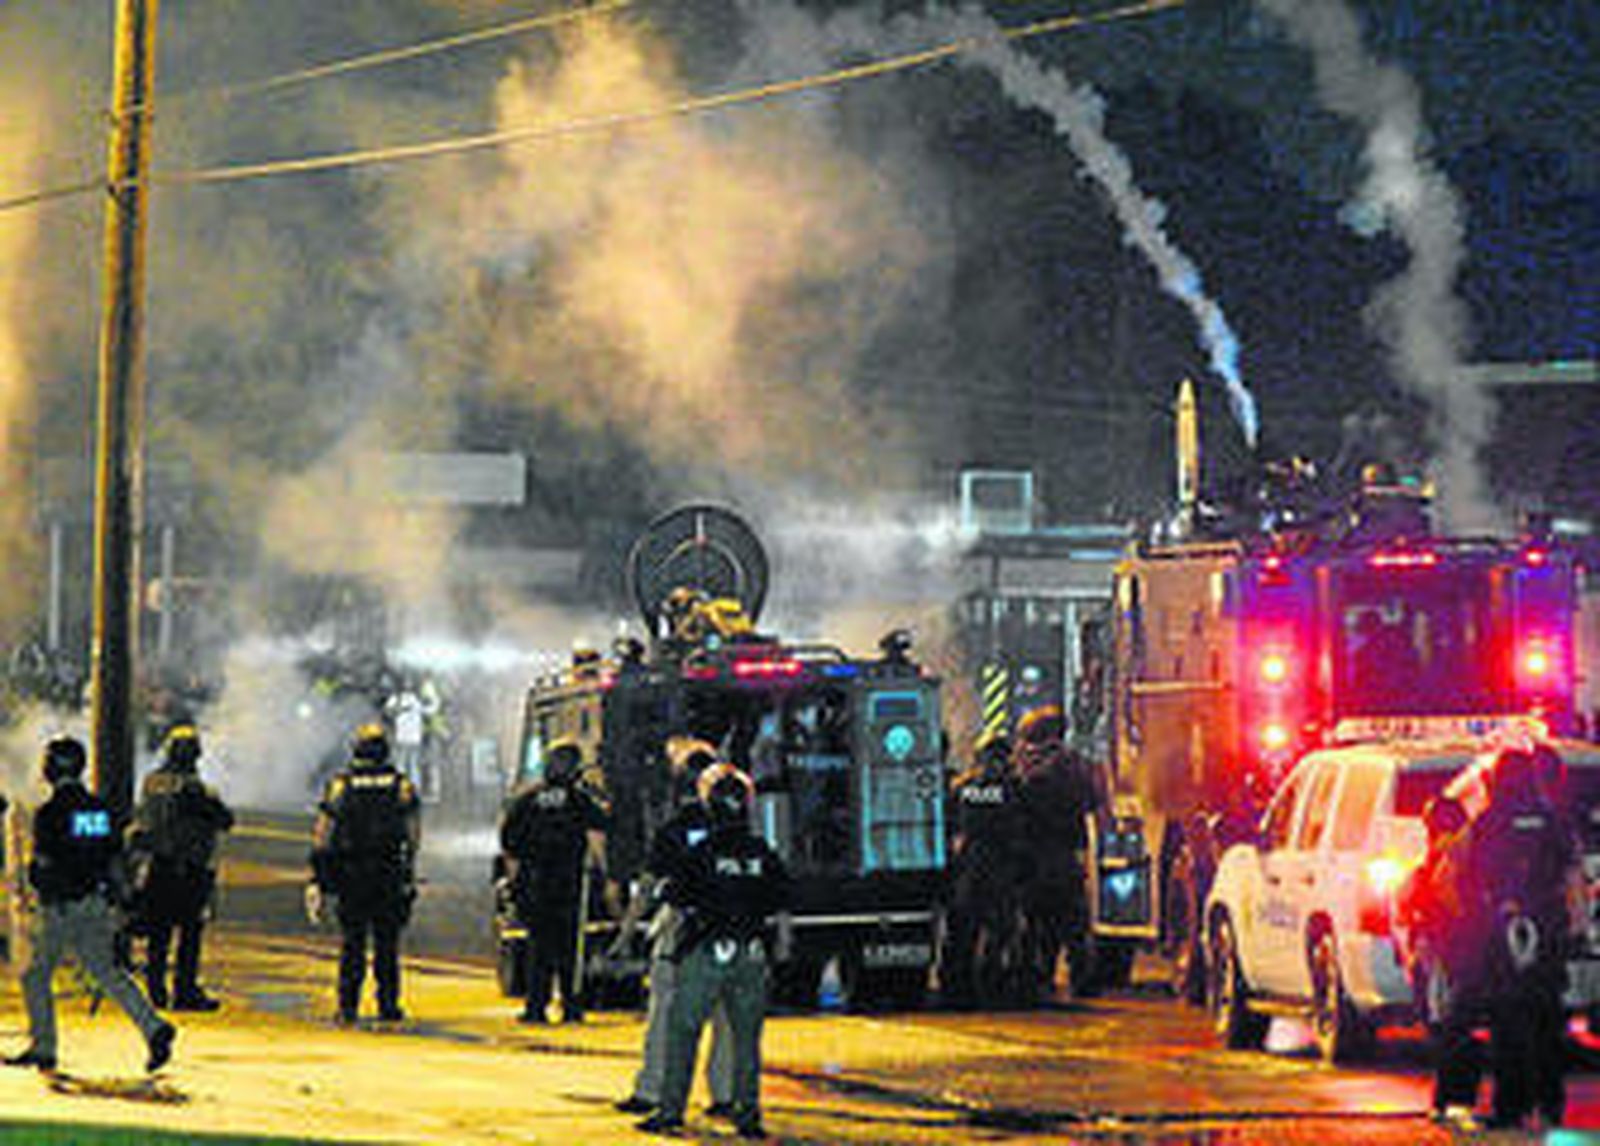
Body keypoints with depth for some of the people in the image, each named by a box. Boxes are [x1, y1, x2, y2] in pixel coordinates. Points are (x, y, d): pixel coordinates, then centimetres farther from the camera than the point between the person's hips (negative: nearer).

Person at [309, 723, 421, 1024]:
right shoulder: (402, 788, 0)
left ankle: (347, 1008, 3)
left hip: (349, 877, 0)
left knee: (351, 943, 6)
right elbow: (413, 838, 1)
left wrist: (317, 880, 4)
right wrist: (409, 876, 10)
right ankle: (388, 1005, 6)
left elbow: (321, 838, 0)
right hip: (389, 876, 0)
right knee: (386, 944, 6)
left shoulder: (339, 787, 0)